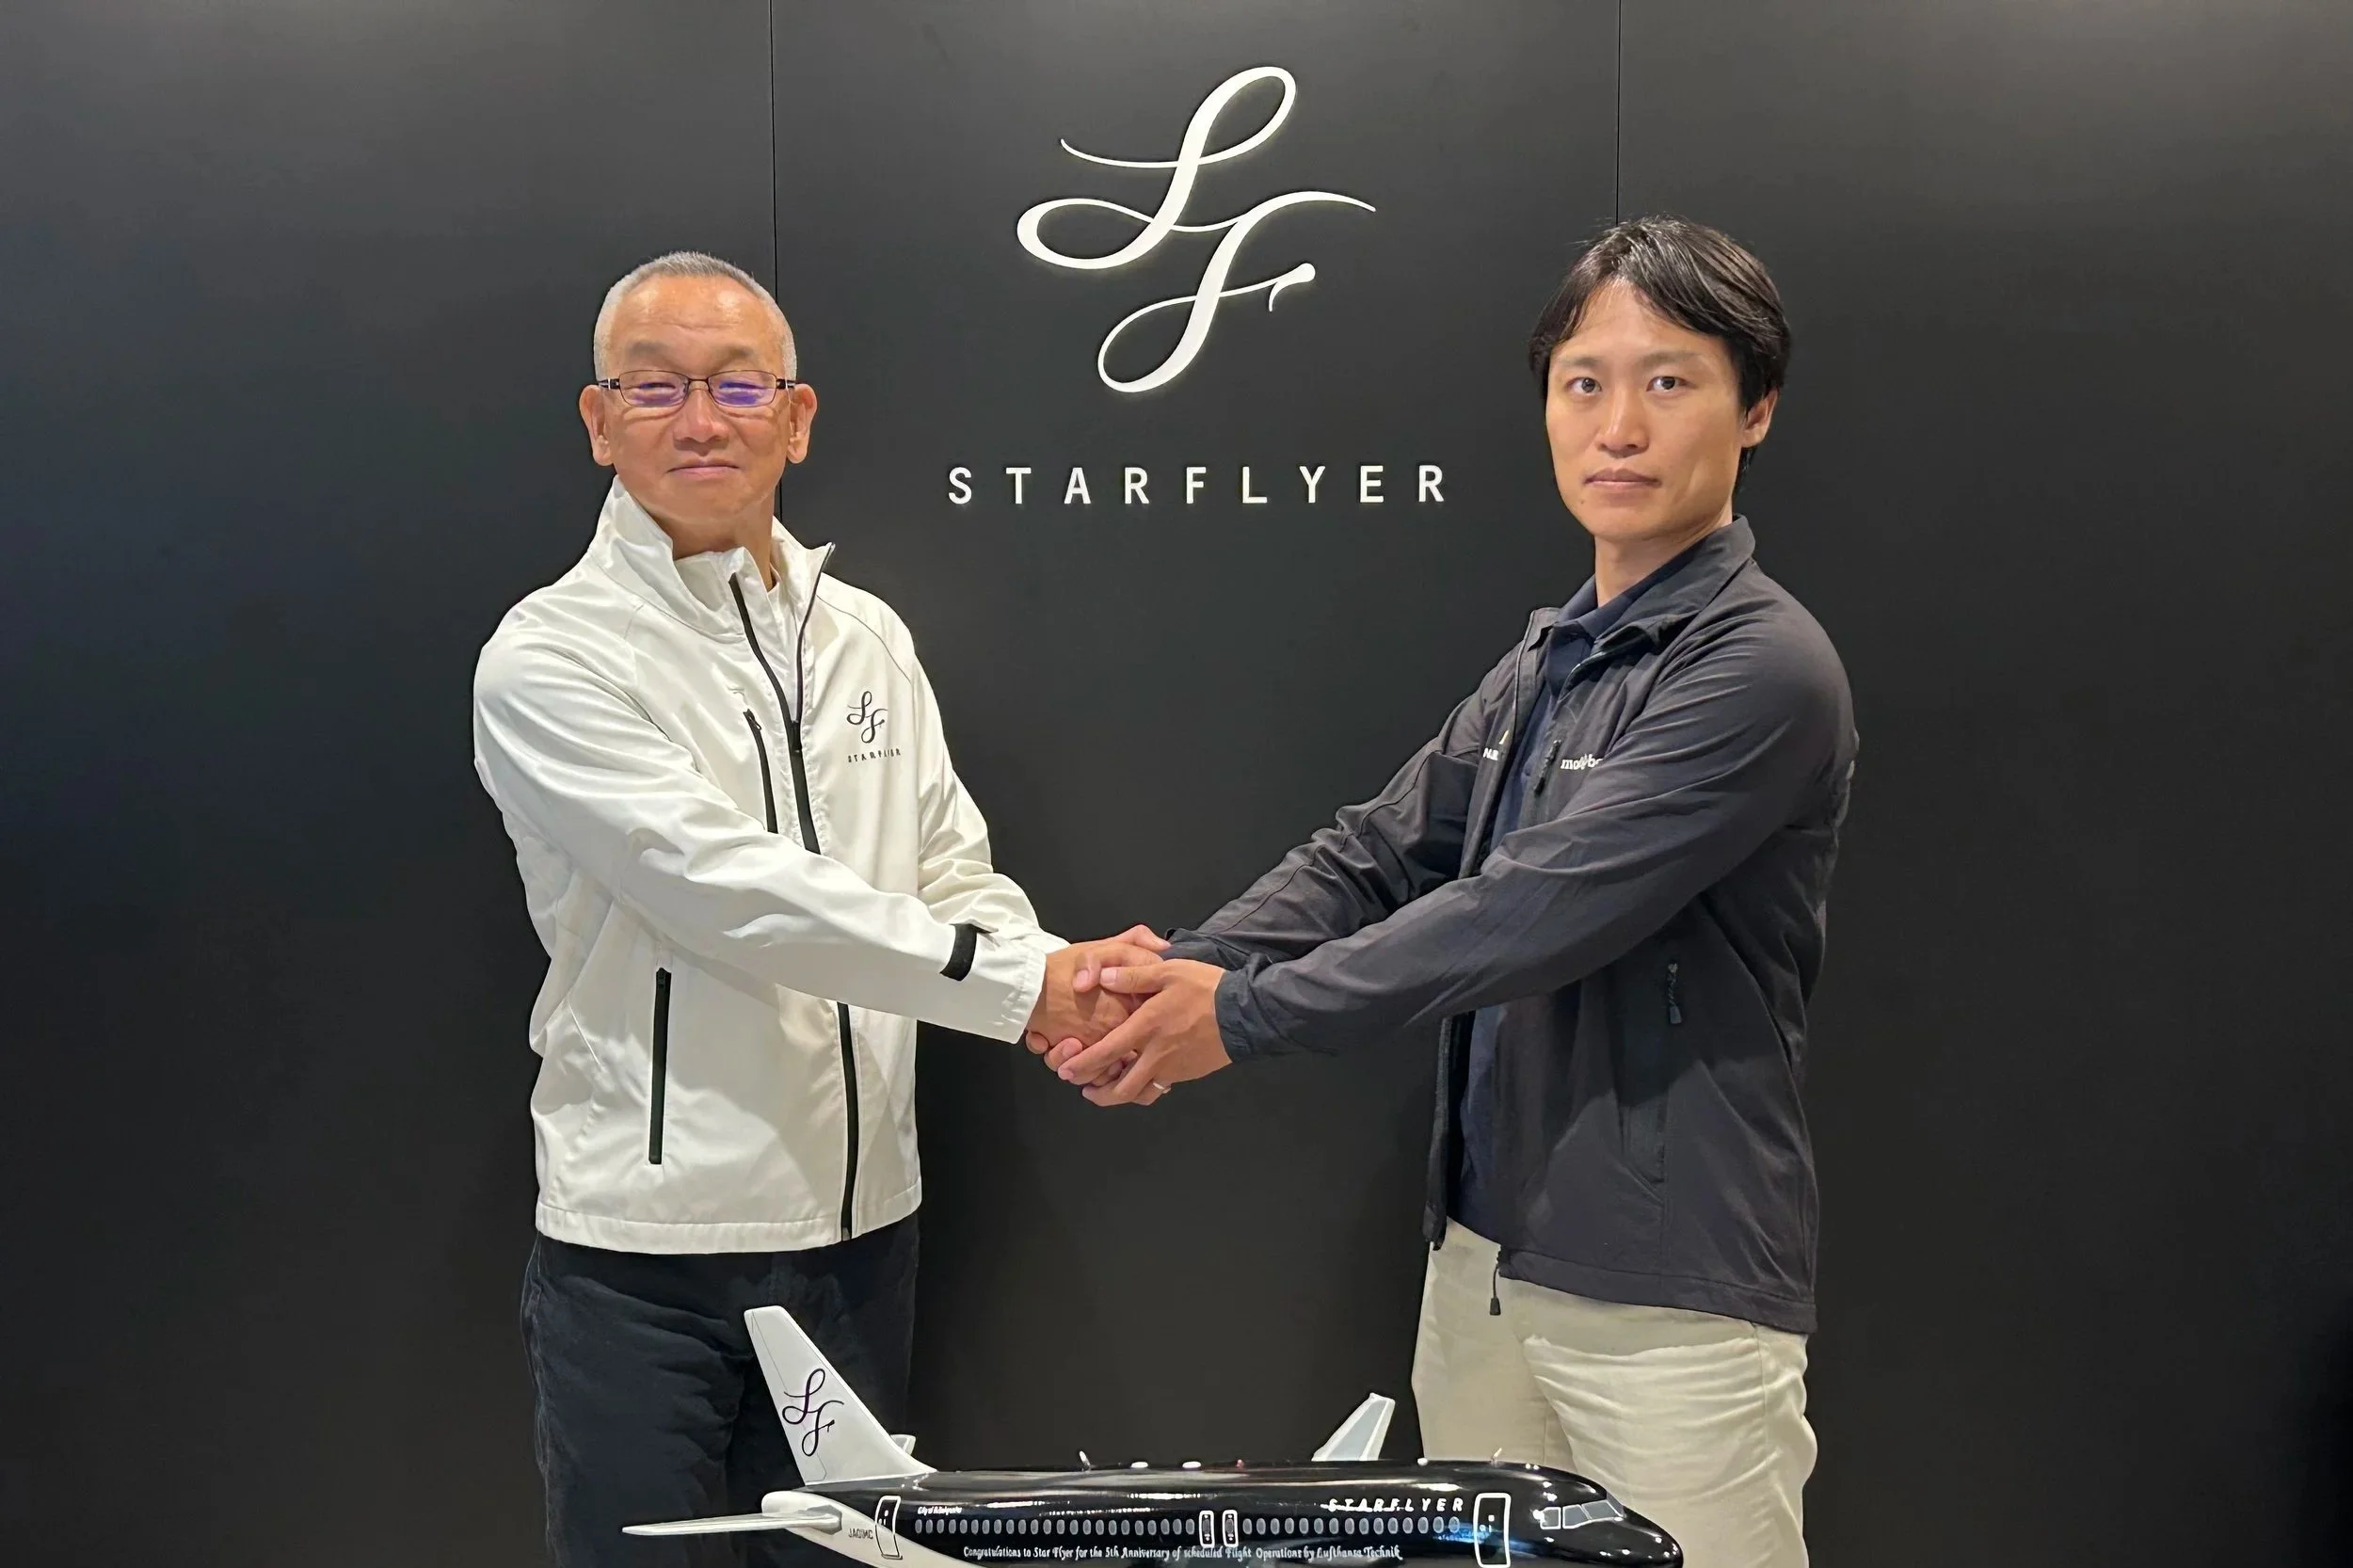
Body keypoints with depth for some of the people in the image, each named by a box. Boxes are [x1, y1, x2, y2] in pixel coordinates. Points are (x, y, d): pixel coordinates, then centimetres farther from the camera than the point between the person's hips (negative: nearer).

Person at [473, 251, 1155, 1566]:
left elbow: (954, 875, 5)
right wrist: (1015, 982, -23)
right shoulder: (551, 657, -11)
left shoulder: (868, 637, 8)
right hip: (646, 1242, -5)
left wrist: (1077, 989, -16)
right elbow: (730, 889, -22)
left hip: (860, 1221, 5)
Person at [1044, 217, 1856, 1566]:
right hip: (1482, 1261, 7)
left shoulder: (1762, 669, -15)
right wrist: (1177, 971, -10)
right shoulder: (1544, 665, 11)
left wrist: (1246, 1014, -17)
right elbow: (1376, 858, 6)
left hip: (1672, 1299, -7)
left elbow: (1540, 911, -22)